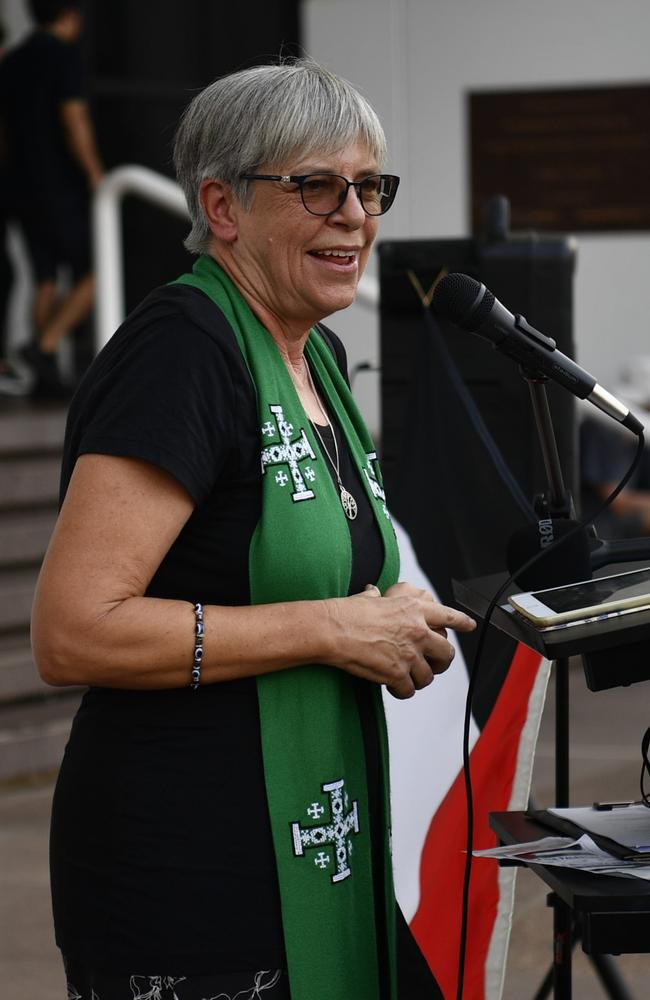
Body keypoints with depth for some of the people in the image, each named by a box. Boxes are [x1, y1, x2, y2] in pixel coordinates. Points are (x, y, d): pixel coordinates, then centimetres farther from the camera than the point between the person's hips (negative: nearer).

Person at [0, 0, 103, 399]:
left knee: (47, 280, 10)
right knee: (94, 275, -2)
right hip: (63, 187, -7)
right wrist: (97, 178, -13)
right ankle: (43, 348, -15)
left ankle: (47, 373, 7)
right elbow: (75, 122, -18)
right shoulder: (64, 55, -10)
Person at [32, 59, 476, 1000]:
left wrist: (393, 627, 6)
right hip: (189, 876, -9)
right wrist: (334, 628, -19)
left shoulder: (319, 357, 13)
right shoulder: (180, 349, -16)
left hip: (319, 844, 9)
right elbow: (74, 633, -24)